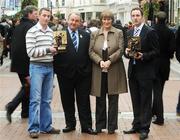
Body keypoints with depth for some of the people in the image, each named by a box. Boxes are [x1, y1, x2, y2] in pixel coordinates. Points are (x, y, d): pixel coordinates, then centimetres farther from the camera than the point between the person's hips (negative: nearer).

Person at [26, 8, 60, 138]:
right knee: (35, 99, -4)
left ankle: (46, 126, 20)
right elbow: (30, 52, -13)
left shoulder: (51, 32, 11)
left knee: (47, 100, 11)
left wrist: (54, 50, 0)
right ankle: (33, 128, 4)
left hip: (49, 67, 6)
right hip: (37, 67, -6)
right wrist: (47, 50, -11)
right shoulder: (32, 31, -7)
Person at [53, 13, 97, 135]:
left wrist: (89, 69, -1)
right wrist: (57, 69, -11)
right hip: (65, 73, -1)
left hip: (83, 73, 2)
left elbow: (89, 53, 7)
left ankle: (86, 126, 12)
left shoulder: (86, 35, 9)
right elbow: (56, 51, -4)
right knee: (67, 101, 9)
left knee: (84, 101, 5)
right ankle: (70, 123, 23)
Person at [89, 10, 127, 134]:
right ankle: (99, 126, 16)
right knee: (100, 100, 6)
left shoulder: (119, 33, 5)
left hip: (114, 71, -1)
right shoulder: (95, 34, 10)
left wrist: (109, 61, -16)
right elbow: (91, 51, 3)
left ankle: (112, 126, 11)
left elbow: (120, 50, -4)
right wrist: (100, 61, -13)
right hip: (99, 71, 2)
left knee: (113, 100, 3)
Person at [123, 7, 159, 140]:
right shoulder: (129, 32, 12)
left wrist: (143, 56, -22)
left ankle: (144, 128, 8)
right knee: (135, 101, 13)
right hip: (133, 71, 6)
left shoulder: (150, 32, -8)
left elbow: (156, 52, -9)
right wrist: (127, 52, -5)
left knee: (145, 102, 1)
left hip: (145, 72, -6)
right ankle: (137, 125, 24)